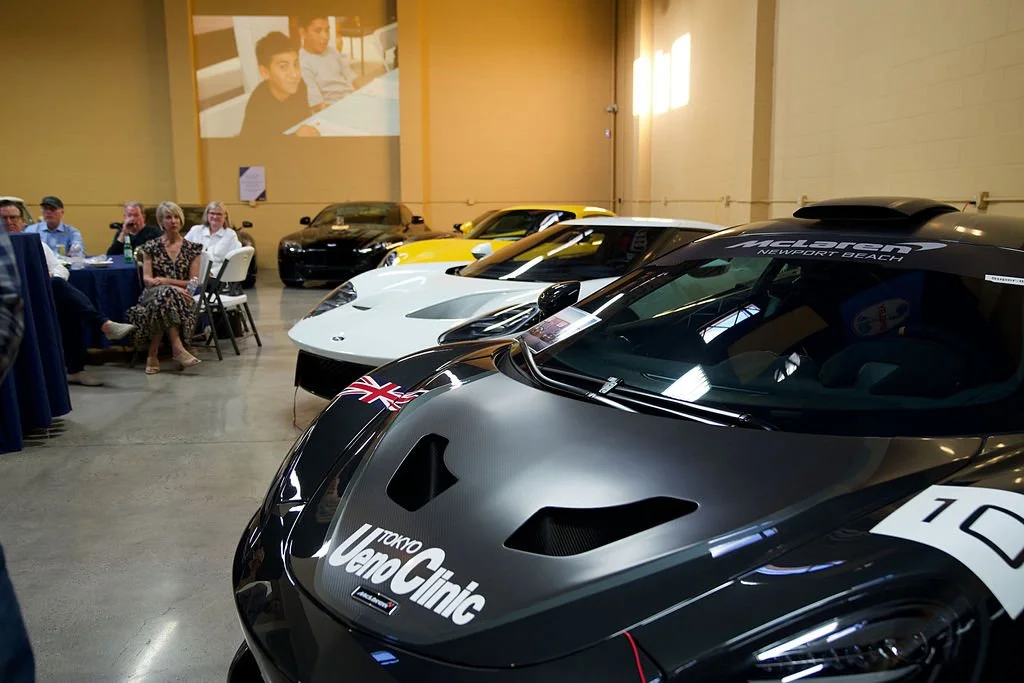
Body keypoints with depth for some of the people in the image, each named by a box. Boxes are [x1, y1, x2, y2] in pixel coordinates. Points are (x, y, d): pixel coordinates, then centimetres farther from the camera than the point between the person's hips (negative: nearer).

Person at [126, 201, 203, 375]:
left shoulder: (192, 248, 11)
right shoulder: (151, 247, 11)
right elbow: (147, 279, 1)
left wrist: (165, 281, -10)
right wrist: (174, 286, -17)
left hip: (182, 298, 1)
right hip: (153, 296, 0)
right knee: (165, 294, -37)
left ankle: (153, 354, -31)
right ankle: (177, 348, -42)